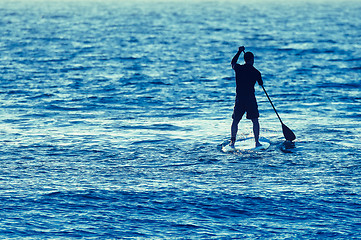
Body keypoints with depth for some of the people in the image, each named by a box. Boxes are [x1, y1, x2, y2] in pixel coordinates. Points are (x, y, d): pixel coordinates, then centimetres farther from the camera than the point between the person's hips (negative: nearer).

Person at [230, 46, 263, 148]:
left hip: (239, 99, 1)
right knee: (255, 121, 10)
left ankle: (232, 142, 5)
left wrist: (239, 52, 31)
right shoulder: (255, 72, -4)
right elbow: (261, 83, 14)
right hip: (251, 99, -1)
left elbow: (233, 62, 23)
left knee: (235, 121, 11)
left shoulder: (238, 68, -1)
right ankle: (257, 142, 6)